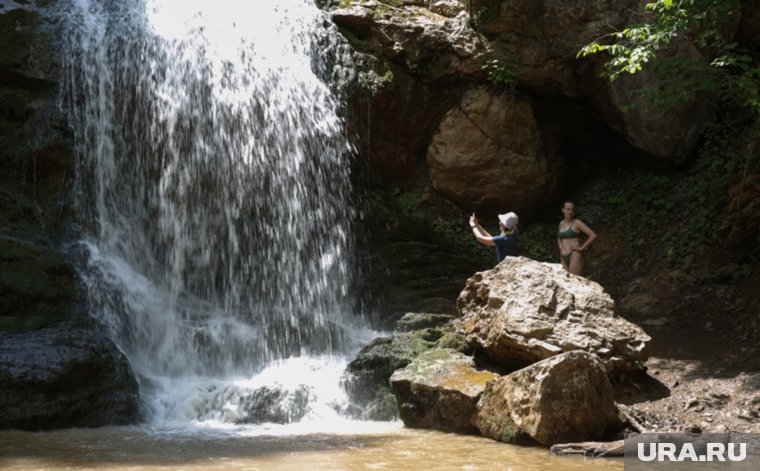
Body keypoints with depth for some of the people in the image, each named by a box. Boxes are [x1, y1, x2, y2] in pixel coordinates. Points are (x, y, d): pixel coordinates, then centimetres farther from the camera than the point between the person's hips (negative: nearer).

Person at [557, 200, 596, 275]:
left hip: (574, 255, -6)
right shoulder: (561, 223, 16)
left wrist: (582, 248, -9)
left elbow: (593, 235, -8)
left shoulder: (577, 223, -2)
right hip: (563, 258, 6)